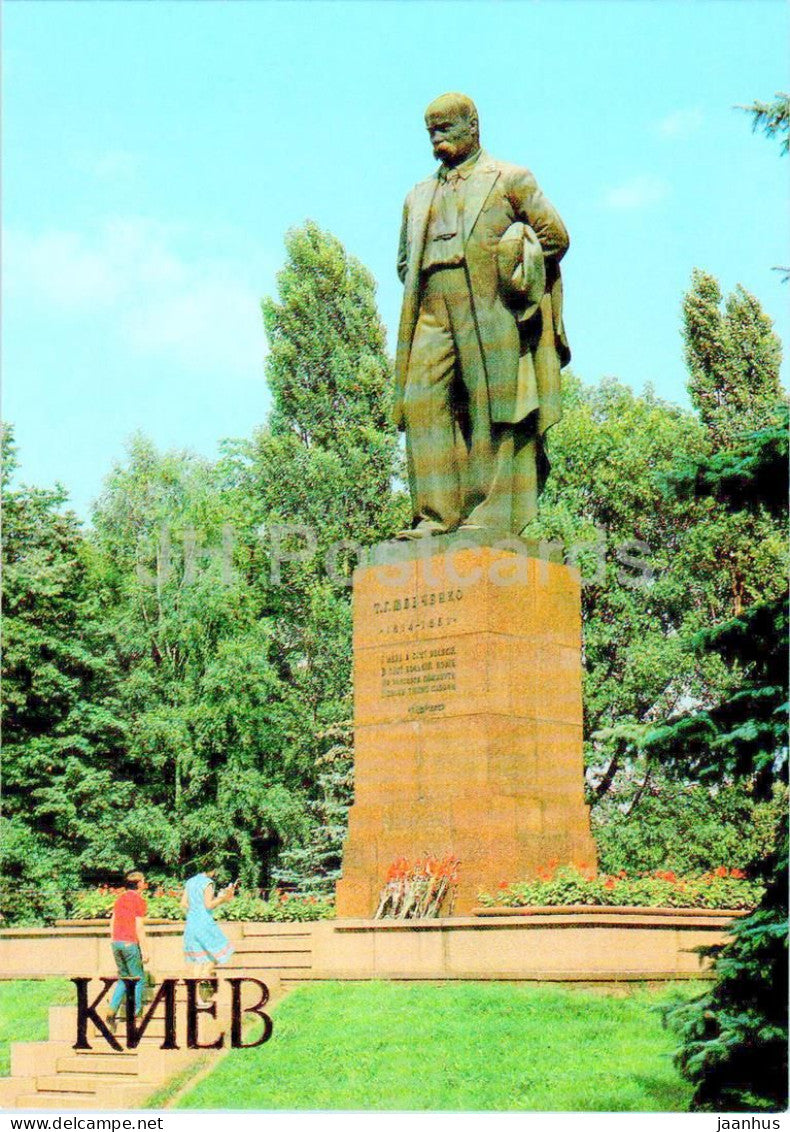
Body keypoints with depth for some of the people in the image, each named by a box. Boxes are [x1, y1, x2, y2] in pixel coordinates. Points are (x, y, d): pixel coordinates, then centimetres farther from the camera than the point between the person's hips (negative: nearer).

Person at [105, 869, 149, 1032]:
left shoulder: (120, 900, 12)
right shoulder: (139, 901, -10)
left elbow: (112, 925, 14)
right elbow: (139, 928, -15)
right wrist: (144, 951, -12)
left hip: (116, 943, 7)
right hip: (131, 944, -7)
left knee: (123, 979, 15)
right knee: (138, 979, 5)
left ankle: (111, 1012, 0)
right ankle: (136, 1016, 6)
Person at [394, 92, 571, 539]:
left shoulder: (510, 179, 10)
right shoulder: (420, 196, 25)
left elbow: (555, 235, 6)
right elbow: (405, 262, 29)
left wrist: (516, 276, 2)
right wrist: (421, 294, 11)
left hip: (490, 313, -5)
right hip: (433, 316, 5)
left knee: (490, 411, -8)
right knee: (423, 404, -10)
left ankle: (491, 515, -9)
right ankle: (435, 514, -11)